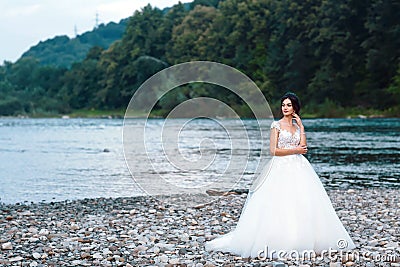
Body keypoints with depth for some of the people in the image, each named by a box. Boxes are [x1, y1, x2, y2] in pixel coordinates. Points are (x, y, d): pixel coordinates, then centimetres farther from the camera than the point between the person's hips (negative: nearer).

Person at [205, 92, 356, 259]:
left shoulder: (297, 125, 16)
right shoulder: (277, 125, 1)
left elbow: (303, 147, 2)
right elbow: (274, 150, -7)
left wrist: (301, 126, 2)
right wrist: (295, 150, -5)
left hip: (298, 169, 5)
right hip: (281, 168, -5)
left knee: (302, 204, -3)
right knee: (280, 206, -11)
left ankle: (305, 241, 1)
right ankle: (277, 244, -10)